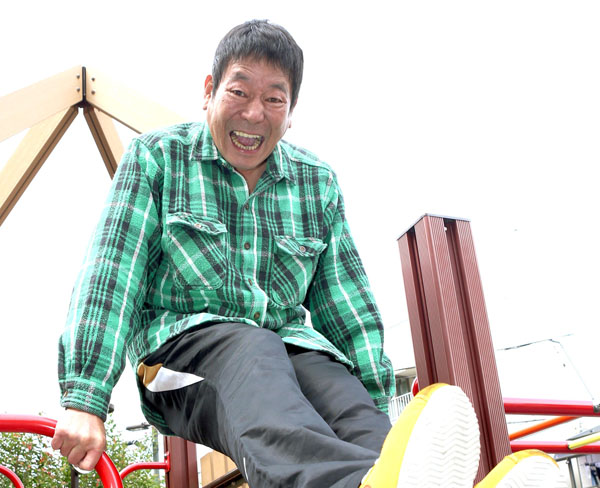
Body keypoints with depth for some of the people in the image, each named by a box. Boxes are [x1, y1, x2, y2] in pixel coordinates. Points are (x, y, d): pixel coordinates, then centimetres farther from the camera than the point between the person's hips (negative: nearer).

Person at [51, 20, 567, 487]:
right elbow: (111, 276, -4)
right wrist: (85, 400, -15)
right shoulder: (156, 157, 4)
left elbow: (346, 302, 13)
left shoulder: (318, 181, 13)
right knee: (251, 346, -39)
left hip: (290, 345, 4)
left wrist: (378, 401, 3)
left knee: (349, 398, -31)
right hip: (184, 344, -3)